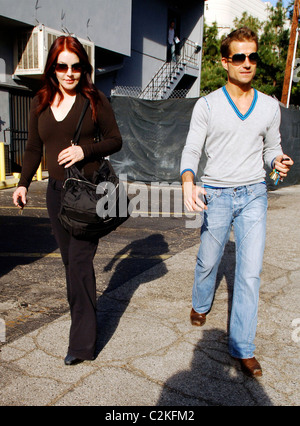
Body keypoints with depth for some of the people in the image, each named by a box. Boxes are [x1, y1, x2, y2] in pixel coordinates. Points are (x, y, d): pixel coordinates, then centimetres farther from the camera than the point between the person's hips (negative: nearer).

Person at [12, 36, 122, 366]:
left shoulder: (94, 100, 0)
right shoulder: (41, 102, 12)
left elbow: (115, 140, 2)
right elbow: (33, 148, 16)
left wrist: (85, 150, -15)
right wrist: (23, 183, 6)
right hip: (57, 191, 5)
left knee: (80, 261, -8)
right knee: (70, 261, 7)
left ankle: (82, 341, -1)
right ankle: (83, 319, 21)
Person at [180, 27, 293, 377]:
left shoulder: (269, 107, 4)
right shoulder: (207, 105, -3)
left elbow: (271, 148, 13)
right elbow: (191, 150, -5)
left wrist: (278, 161, -11)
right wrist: (188, 182, -25)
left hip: (254, 194, 1)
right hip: (216, 194, -1)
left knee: (250, 272, -3)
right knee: (208, 261, 14)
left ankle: (242, 347, 9)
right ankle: (201, 305, 46)